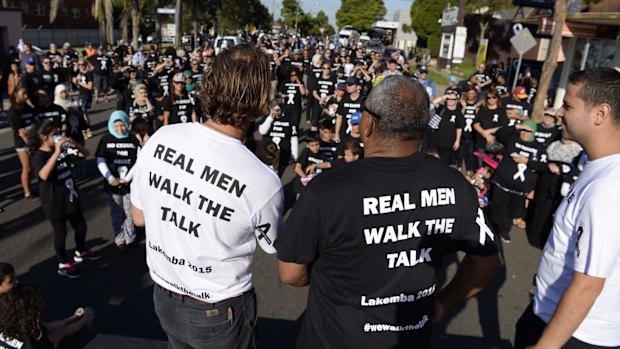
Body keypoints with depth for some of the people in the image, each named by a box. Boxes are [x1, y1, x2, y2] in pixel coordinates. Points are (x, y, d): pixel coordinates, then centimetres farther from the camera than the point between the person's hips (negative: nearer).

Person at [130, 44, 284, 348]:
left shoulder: (161, 138, -18)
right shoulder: (263, 181, -30)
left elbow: (138, 217, -2)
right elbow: (273, 246, -9)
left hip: (163, 295, 4)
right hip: (218, 312, -3)